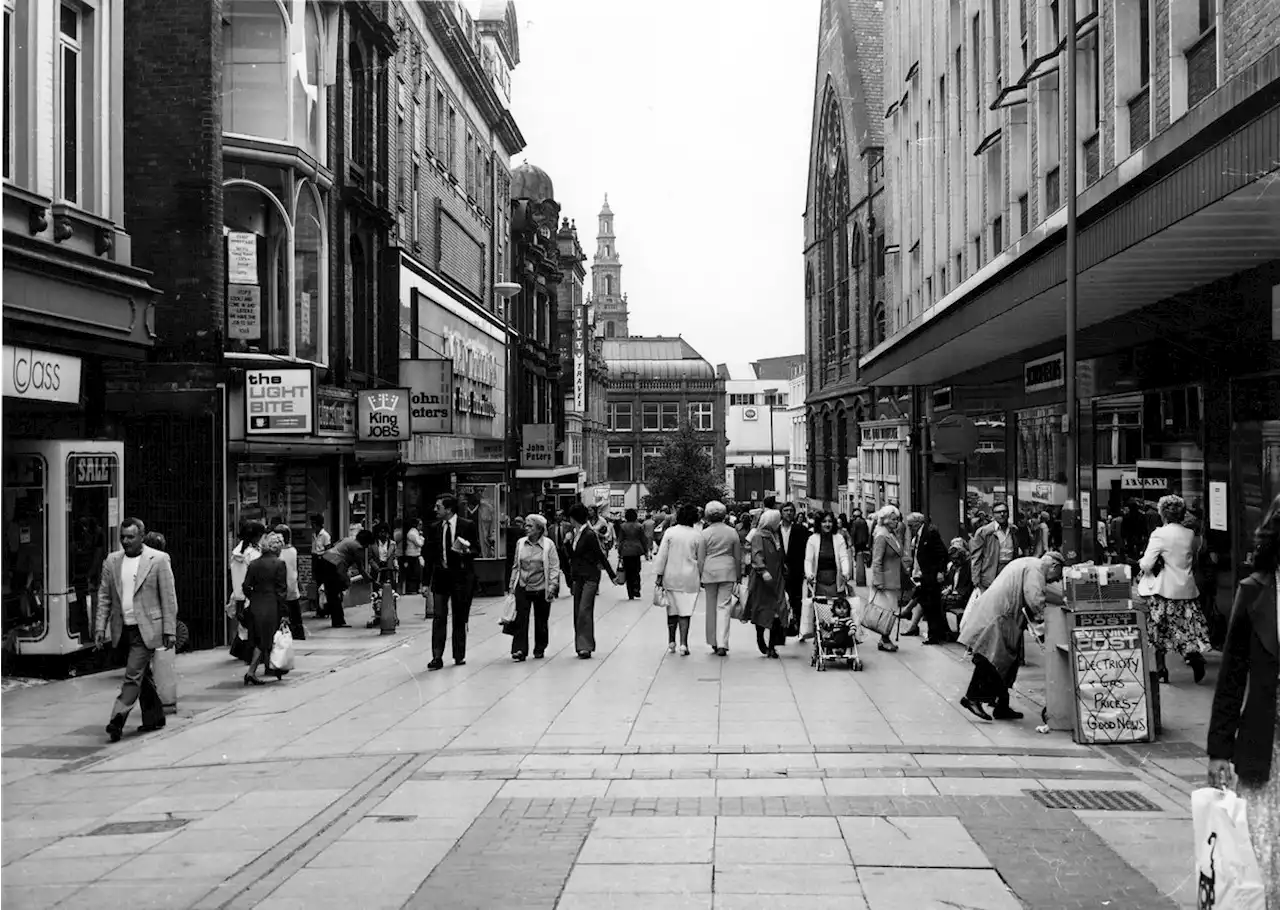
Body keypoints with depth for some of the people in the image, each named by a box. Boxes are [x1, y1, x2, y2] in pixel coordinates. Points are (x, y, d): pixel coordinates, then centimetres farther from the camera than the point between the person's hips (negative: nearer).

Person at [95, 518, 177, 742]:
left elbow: (169, 598, -5)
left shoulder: (159, 559, -5)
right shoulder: (112, 561, 8)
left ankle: (117, 720, -15)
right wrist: (100, 627, 1)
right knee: (143, 675, 15)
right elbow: (104, 596, 10)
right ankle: (154, 717, 26)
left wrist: (170, 630, -8)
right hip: (123, 629, 5)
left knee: (133, 675, -12)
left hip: (146, 629, -5)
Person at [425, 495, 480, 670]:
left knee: (460, 619, 8)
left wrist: (464, 551, -22)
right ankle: (437, 657, -5)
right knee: (438, 617, -5)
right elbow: (430, 551, 11)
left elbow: (476, 549, -3)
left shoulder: (469, 525, -4)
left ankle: (459, 656, 20)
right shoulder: (435, 527, 6)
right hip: (440, 575, 2)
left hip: (461, 576, -2)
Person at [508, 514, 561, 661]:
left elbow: (554, 568, -5)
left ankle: (539, 649, 23)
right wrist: (512, 584, 11)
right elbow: (516, 566, 13)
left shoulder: (548, 544, -6)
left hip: (541, 589, -2)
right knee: (520, 619, -8)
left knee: (541, 621, 8)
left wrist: (552, 586, -12)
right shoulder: (520, 543, 5)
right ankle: (519, 649, -8)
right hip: (522, 588, 2)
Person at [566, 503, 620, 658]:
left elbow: (601, 556, -12)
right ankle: (581, 646, 15)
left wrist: (612, 575, -9)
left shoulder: (589, 535, -15)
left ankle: (585, 647, -10)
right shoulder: (575, 534, 9)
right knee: (577, 612, 8)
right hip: (577, 577, 8)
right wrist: (568, 542, 5)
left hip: (590, 577, -8)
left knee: (584, 611, -12)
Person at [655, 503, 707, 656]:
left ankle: (671, 642, 21)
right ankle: (683, 644, -5)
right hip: (690, 578, -1)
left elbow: (662, 555, -3)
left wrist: (659, 575, 3)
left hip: (671, 577, 1)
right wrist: (701, 578, 15)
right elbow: (701, 560, 4)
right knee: (685, 611, 2)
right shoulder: (698, 535, -4)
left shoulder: (670, 532, -4)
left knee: (672, 610, 13)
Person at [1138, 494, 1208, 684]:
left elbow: (1146, 564, -16)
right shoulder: (1190, 534, 4)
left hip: (1163, 590, -4)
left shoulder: (1159, 534, -13)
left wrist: (1141, 562, 5)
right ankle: (1194, 654, -15)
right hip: (1187, 588, 4)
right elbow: (1193, 562, 17)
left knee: (1160, 631, 5)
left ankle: (1160, 669, 8)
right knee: (1186, 627, 10)